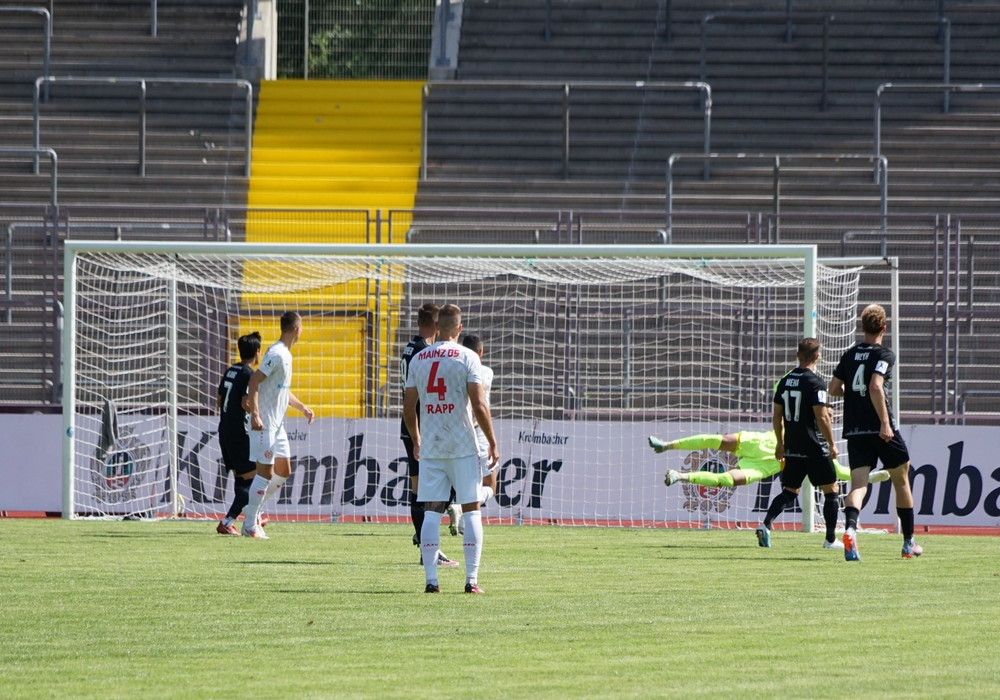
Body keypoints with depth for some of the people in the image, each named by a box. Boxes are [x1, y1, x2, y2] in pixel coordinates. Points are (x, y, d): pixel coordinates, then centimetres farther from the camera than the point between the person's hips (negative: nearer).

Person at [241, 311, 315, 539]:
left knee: (284, 471, 13)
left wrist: (302, 407, 24)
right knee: (266, 472, -8)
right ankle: (250, 524, -3)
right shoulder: (276, 354, -16)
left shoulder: (286, 355, 14)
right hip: (264, 425, -10)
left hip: (277, 425, 10)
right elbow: (253, 383, -23)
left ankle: (253, 510, 23)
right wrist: (255, 415, -30)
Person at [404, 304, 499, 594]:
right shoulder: (467, 357, -5)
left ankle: (431, 579, -1)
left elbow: (408, 409, 9)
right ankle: (472, 579, -2)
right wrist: (492, 442, -2)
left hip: (430, 449, 3)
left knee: (431, 511, 4)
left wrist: (416, 441, 24)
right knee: (471, 509, 3)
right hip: (463, 447, -3)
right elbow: (479, 405, -11)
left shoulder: (418, 359, 6)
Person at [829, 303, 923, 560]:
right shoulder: (884, 354, -8)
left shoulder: (850, 354, 10)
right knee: (901, 480, 14)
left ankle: (850, 528, -35)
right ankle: (909, 543, 22)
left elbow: (833, 389, 11)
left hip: (854, 431, 4)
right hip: (881, 431, -4)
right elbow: (875, 387, -22)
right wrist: (885, 422, -22)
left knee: (858, 483, -4)